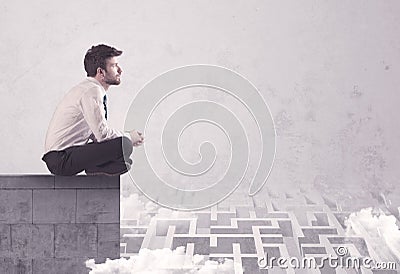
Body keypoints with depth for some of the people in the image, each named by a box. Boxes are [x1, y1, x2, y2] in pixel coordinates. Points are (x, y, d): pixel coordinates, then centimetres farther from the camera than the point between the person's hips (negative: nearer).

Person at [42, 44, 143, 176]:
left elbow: (96, 133, 17)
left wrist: (127, 137, 6)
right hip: (61, 159, -10)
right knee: (123, 145, -23)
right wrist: (128, 137, -3)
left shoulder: (90, 88, 14)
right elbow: (102, 133, -21)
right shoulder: (91, 91, -16)